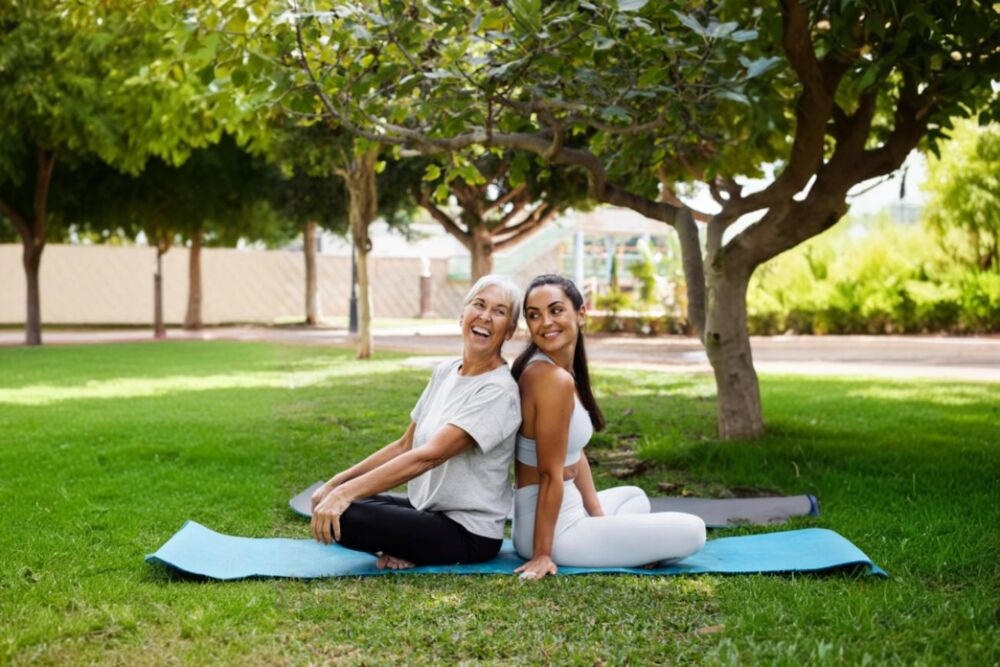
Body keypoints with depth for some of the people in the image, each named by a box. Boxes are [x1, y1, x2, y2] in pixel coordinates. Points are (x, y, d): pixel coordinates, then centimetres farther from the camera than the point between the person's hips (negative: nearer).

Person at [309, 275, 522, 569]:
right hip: (430, 510, 8)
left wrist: (347, 492, -33)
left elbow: (428, 456, -28)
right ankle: (407, 549, 3)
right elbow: (405, 445, 11)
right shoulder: (445, 372, 7)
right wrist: (337, 483, 2)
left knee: (341, 515, -23)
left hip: (469, 533, -8)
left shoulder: (498, 391, -19)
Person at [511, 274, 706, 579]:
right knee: (692, 531, -4)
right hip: (556, 528, -9)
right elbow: (550, 475, -21)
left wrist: (599, 517, 10)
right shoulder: (553, 379, -23)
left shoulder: (568, 369, 8)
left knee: (634, 497, 37)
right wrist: (542, 554, -18)